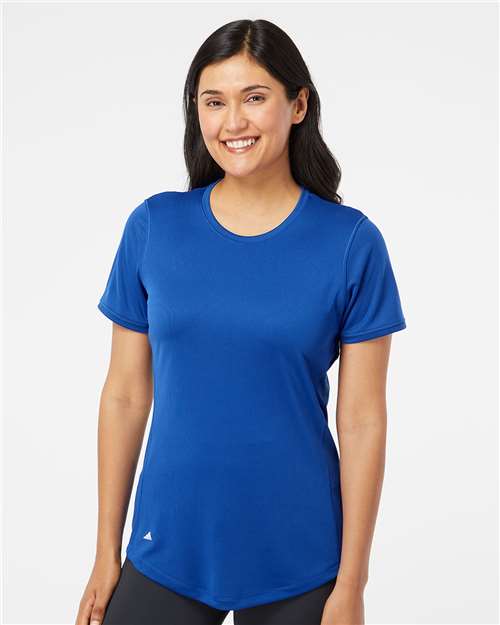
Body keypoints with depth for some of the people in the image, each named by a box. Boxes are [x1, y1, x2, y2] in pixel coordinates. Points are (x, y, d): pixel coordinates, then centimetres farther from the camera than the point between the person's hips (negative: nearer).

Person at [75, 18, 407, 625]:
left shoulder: (351, 242, -8)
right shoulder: (153, 227, -3)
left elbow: (362, 421, -7)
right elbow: (125, 396, 1)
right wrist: (107, 553, 3)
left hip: (296, 563, -1)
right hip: (166, 552, 1)